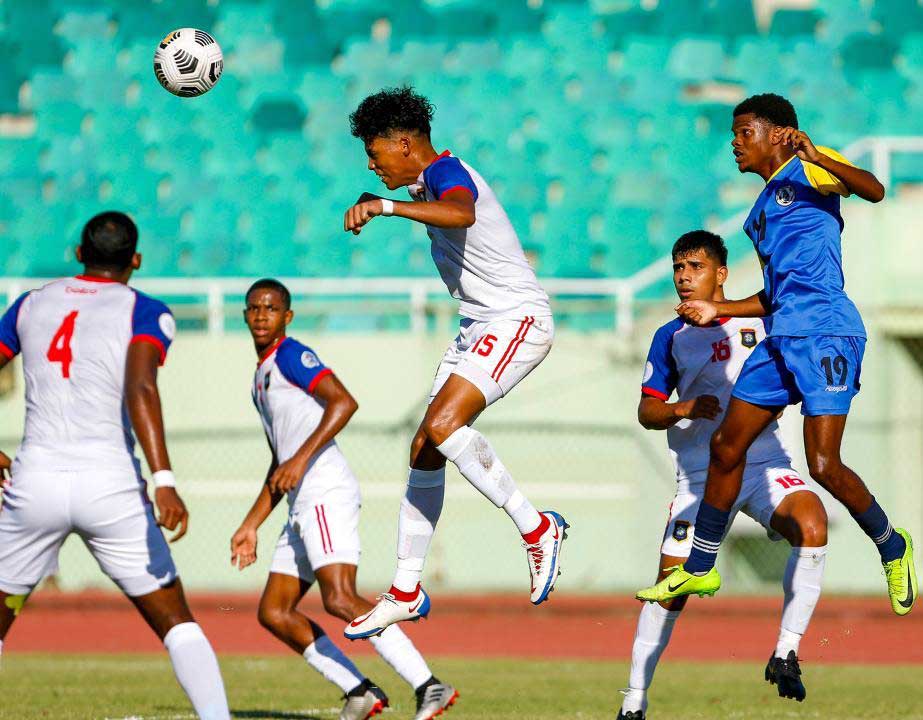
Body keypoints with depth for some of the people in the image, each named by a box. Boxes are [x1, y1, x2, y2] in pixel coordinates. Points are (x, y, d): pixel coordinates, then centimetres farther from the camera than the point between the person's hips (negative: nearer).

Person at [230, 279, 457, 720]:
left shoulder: (290, 356, -1)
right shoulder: (262, 377, 27)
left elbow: (344, 402, -18)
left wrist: (302, 458, -23)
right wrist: (251, 526, 29)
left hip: (326, 493, -10)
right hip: (304, 505, 10)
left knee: (340, 600, -24)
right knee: (274, 613, 6)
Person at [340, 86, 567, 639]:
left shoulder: (447, 173, -16)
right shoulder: (432, 179, 15)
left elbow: (461, 214, -42)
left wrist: (387, 206, -50)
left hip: (517, 318, -11)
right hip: (482, 324, 11)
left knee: (443, 426, -27)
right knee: (425, 449, 5)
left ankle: (537, 527, -17)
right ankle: (407, 590, 10)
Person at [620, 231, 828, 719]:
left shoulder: (760, 320, 6)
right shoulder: (671, 338, 8)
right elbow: (646, 410, 8)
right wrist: (682, 410, -13)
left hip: (766, 464, 0)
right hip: (701, 475, 1)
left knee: (812, 527, -30)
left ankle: (785, 655, -20)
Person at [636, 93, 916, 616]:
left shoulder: (807, 170, -1)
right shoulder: (764, 210, 24)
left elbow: (874, 190, -21)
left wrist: (817, 157, -34)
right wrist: (718, 310, 25)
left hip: (825, 332, -9)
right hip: (782, 338, 9)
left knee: (825, 466, -15)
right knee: (727, 445, 8)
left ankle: (892, 547, 9)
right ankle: (700, 569, 19)